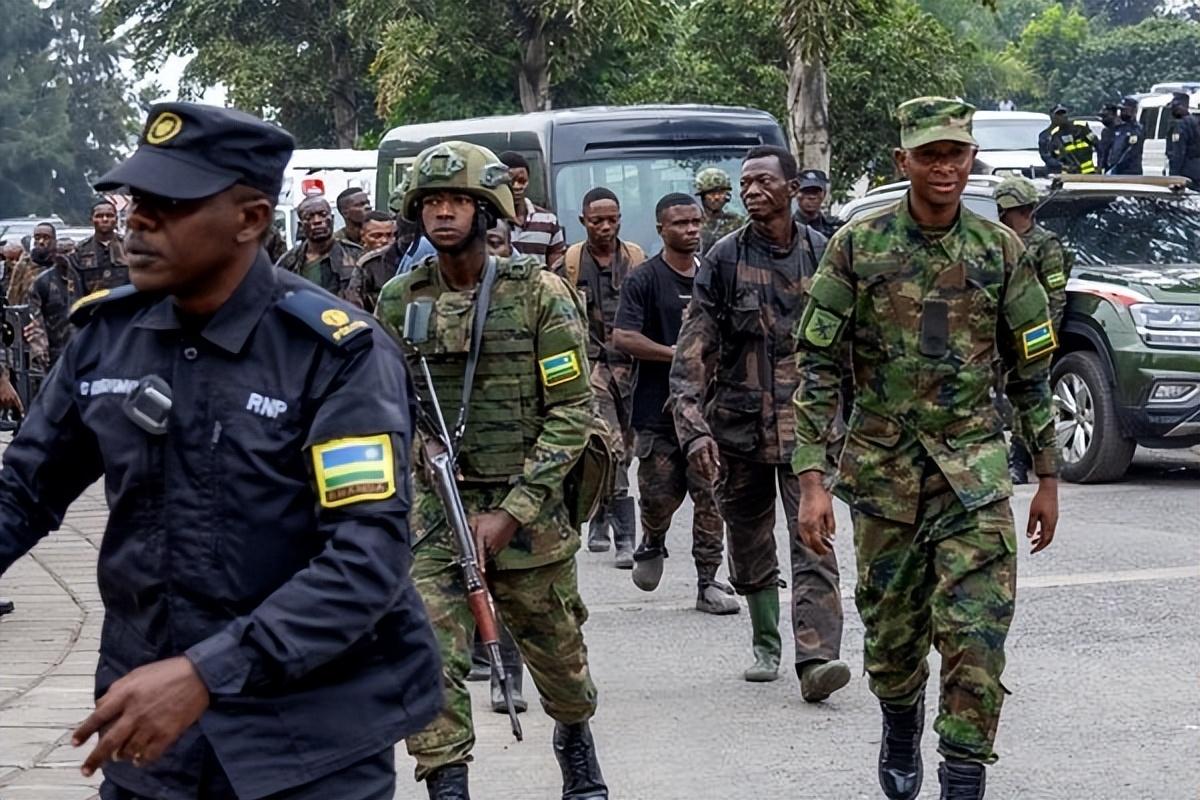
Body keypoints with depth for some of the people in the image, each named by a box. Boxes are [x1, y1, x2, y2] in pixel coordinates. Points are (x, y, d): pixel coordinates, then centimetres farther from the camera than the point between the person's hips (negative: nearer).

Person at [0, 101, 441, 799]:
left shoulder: (339, 353, -14)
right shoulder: (106, 334, 1)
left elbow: (370, 555, -22)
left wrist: (206, 674, -30)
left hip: (312, 742, -5)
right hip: (143, 725, 5)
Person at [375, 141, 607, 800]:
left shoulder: (539, 293, -7)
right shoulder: (400, 300, 1)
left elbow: (572, 411, -9)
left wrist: (510, 513, -15)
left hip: (528, 510, -1)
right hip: (436, 512, 1)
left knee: (556, 651, 15)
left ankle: (575, 743, 45)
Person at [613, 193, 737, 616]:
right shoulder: (644, 279, -3)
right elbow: (622, 337, -13)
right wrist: (677, 354, -16)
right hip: (658, 408, -3)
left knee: (711, 494, -2)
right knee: (661, 494, 0)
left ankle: (708, 582, 3)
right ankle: (652, 545, 32)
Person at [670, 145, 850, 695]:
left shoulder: (823, 256, 3)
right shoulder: (724, 260, -1)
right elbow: (693, 352, -6)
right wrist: (694, 427, -17)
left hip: (806, 422, -1)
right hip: (739, 424, 1)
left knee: (813, 541, -13)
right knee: (750, 547, 12)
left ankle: (817, 658, -20)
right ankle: (766, 645, 30)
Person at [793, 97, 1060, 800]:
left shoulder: (1001, 251, 1)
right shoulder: (858, 247, -4)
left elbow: (1032, 371, 7)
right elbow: (818, 364, -4)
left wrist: (1048, 478, 7)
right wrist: (812, 479, -10)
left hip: (974, 470, 0)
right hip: (883, 468, 0)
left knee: (975, 634, -11)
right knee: (891, 630, 13)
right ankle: (901, 732, 40)